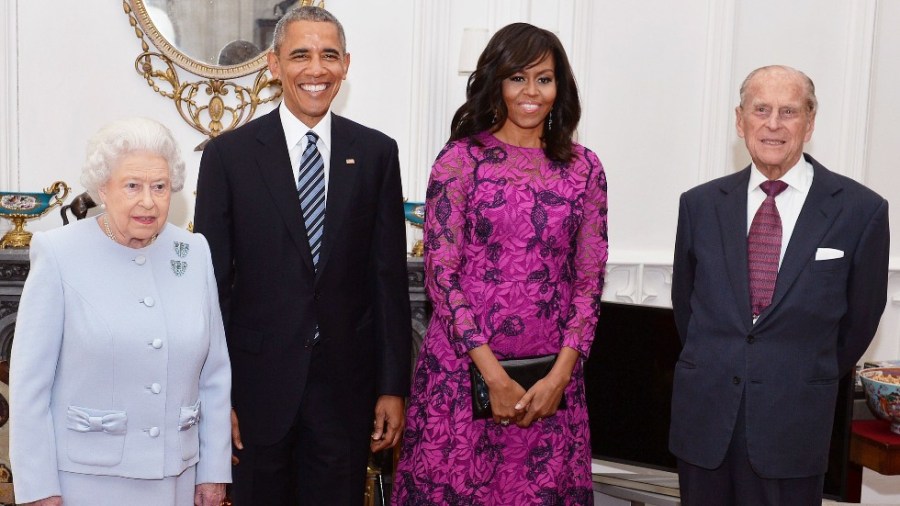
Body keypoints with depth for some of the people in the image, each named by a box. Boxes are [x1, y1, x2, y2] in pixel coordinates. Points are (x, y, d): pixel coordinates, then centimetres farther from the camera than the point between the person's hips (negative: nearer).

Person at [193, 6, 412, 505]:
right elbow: (211, 281, -2)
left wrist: (393, 387, 1)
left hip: (346, 382, 1)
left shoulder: (377, 153, 1)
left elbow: (389, 275, 1)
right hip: (259, 378, -1)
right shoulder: (228, 154, -3)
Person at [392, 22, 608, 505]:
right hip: (464, 369, -2)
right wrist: (495, 377, -12)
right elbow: (440, 273, -7)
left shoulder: (583, 167, 5)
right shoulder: (461, 158, -3)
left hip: (551, 379, 3)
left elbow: (589, 279, 4)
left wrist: (559, 376, -6)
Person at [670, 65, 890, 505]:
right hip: (702, 416, 2)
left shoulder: (861, 210, -5)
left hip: (793, 421, -2)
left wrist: (813, 381, 13)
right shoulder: (700, 204, 1)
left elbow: (860, 318, 5)